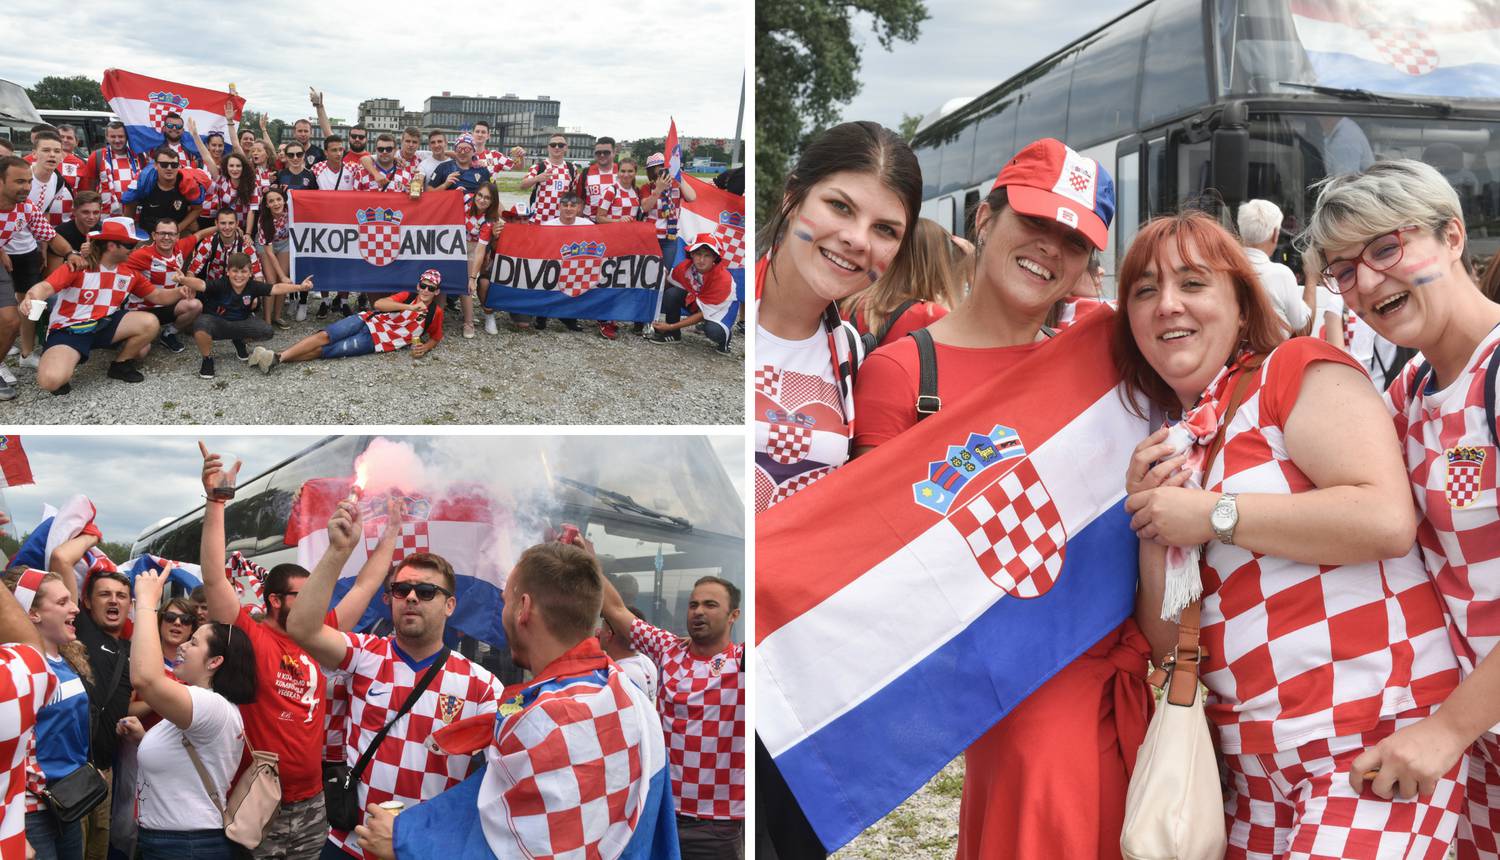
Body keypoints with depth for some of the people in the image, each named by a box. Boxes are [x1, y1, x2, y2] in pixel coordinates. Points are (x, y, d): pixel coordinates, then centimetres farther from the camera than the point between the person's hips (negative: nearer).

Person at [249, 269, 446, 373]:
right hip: (366, 321, 2)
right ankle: (276, 356, -27)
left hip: (374, 342, -1)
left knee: (325, 351, -17)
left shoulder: (435, 313, 4)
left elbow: (436, 337, 19)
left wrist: (424, 347, -4)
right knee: (325, 336, -22)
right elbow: (379, 304, -10)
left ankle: (276, 359, -26)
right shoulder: (407, 296, 5)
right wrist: (410, 307, -22)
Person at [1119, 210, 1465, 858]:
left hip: (1372, 732, -6)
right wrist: (1155, 538, -8)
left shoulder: (1298, 371, -6)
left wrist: (1213, 516, -17)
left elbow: (1388, 519, -22)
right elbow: (1167, 641, 9)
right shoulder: (1166, 447, 12)